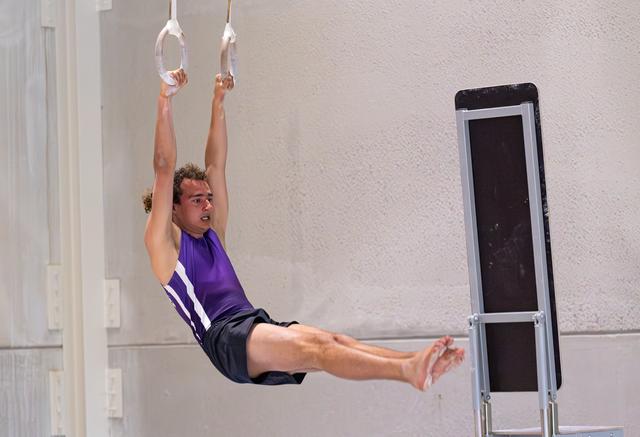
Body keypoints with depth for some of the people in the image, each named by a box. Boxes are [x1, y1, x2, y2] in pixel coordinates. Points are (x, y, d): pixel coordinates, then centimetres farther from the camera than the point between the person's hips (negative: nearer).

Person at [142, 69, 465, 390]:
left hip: (256, 323, 8)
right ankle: (406, 370, -49)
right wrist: (165, 101, -5)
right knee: (314, 348, -30)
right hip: (225, 336, -8)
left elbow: (215, 166, 27)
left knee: (332, 341, -18)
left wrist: (218, 102, 27)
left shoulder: (213, 233, 27)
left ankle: (415, 367, -37)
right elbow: (164, 168, -1)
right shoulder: (164, 240, 7)